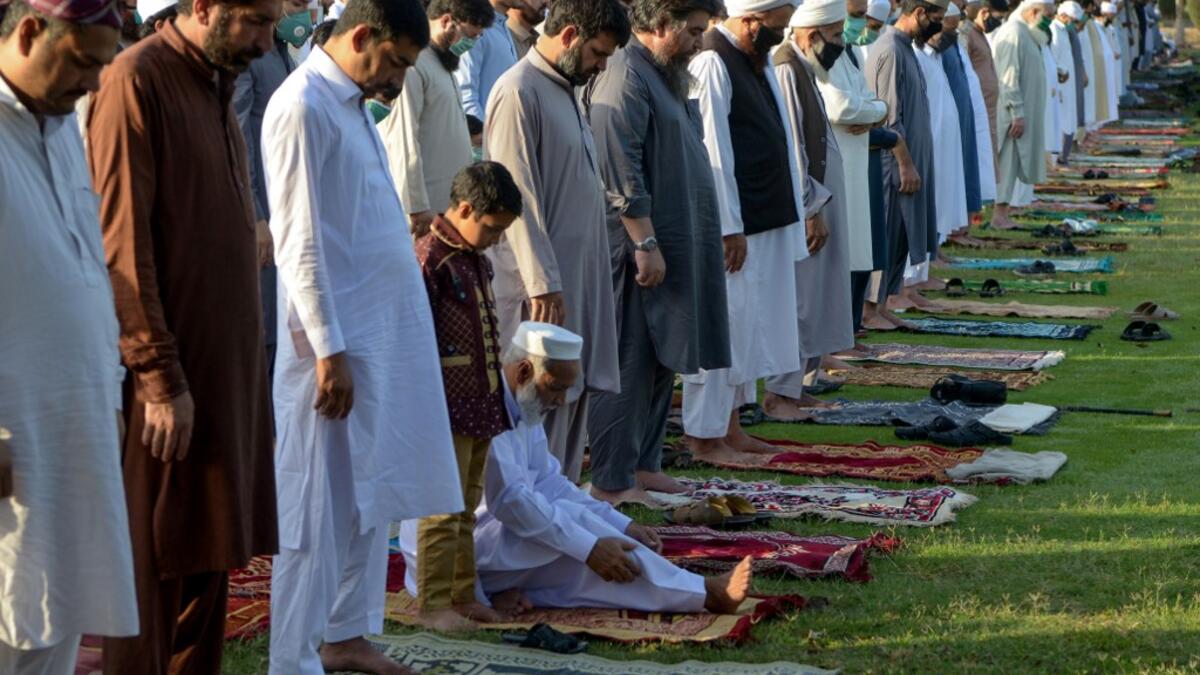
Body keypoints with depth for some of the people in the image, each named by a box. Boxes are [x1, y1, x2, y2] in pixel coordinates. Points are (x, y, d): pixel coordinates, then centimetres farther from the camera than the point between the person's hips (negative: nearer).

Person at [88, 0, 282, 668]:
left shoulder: (217, 85, 13)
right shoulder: (137, 81, -13)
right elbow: (122, 243, -17)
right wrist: (160, 378, -18)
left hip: (227, 363, 8)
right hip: (170, 371, -8)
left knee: (209, 559, 12)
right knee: (154, 562, -1)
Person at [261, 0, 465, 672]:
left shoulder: (354, 102, 14)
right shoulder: (303, 106, -14)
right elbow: (300, 241, -18)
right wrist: (329, 350, -19)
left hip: (388, 332, 9)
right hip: (338, 337, -9)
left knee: (371, 497, 15)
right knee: (321, 508, -4)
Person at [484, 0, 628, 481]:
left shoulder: (563, 89, 16)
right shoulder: (519, 93, -14)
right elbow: (519, 198, -19)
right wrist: (543, 284, -21)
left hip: (577, 276, 9)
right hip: (543, 284, -9)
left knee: (572, 399, 12)